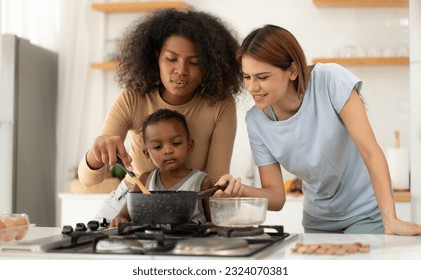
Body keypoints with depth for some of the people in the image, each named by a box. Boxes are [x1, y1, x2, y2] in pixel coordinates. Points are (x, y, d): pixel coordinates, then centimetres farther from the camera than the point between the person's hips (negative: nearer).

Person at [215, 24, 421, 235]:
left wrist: (390, 220, -33)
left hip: (365, 212, -3)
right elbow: (276, 197, -8)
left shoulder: (330, 80, -22)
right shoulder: (256, 121, -12)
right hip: (318, 221, 3)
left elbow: (370, 152, -26)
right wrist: (241, 190, -29)